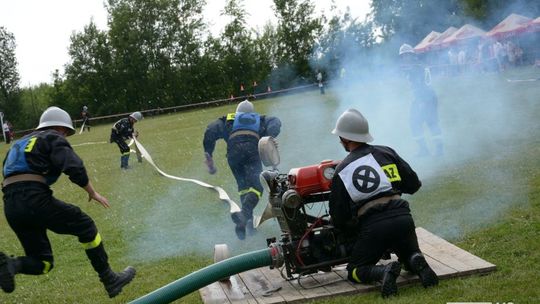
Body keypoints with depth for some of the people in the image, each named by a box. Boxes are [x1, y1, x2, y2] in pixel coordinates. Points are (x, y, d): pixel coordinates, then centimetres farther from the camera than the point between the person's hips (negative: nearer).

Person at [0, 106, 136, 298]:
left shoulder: (20, 143, 31)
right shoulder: (53, 138, 7)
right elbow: (74, 167, -8)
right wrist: (92, 192, 3)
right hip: (34, 199, -7)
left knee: (42, 263, 13)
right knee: (86, 227, 9)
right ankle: (110, 280, 9)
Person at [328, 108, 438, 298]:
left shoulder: (342, 171, 5)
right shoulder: (387, 153, 11)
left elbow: (338, 218, 5)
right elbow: (413, 185, 13)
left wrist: (338, 224, 28)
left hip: (373, 227, -3)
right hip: (403, 217, 3)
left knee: (355, 271, 13)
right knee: (411, 255, 29)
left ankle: (384, 272, -18)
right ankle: (418, 264, -7)